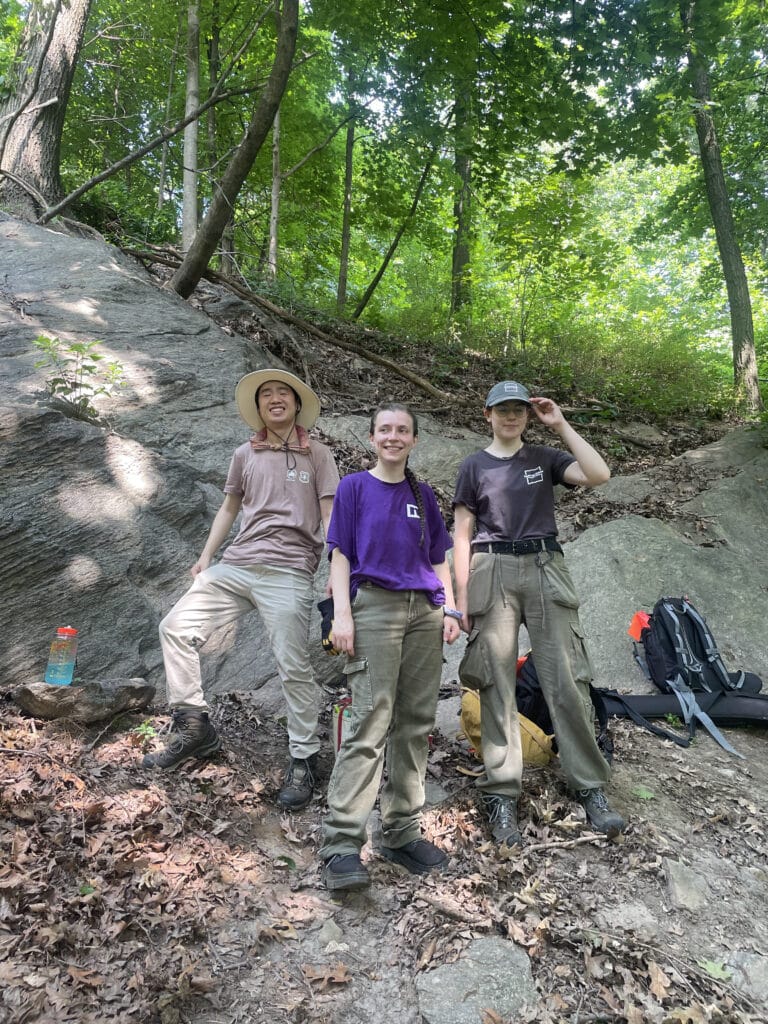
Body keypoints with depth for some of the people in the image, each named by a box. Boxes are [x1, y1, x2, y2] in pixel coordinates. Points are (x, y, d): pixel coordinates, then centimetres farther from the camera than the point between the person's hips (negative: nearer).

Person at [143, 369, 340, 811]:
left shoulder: (317, 455, 5)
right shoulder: (245, 455, 15)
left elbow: (330, 516, 1)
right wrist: (206, 557, 15)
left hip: (289, 571, -5)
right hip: (235, 564, 5)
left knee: (294, 667, -7)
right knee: (177, 627, 1)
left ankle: (304, 760, 10)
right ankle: (194, 727, 16)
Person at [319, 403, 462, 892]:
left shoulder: (424, 495, 17)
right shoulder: (354, 487, 6)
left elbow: (438, 560, 18)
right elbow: (341, 556, 1)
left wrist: (449, 609, 5)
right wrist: (342, 614, -9)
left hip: (425, 612, 5)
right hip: (375, 607, -4)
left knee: (416, 724, 6)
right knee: (370, 722, -12)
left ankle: (403, 832, 18)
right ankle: (342, 845, -8)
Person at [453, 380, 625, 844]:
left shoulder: (545, 457, 14)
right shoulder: (474, 467, 11)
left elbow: (599, 474, -4)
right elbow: (462, 534, 7)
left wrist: (562, 425, 0)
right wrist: (461, 597, 0)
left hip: (546, 569, 1)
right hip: (493, 574, -1)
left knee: (568, 680, -3)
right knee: (498, 684, -2)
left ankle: (591, 788, 8)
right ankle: (502, 795, 4)